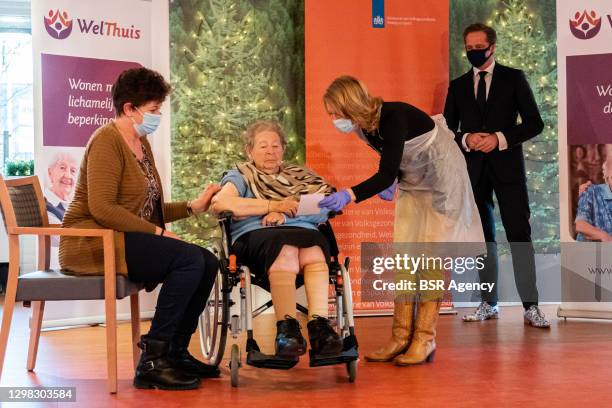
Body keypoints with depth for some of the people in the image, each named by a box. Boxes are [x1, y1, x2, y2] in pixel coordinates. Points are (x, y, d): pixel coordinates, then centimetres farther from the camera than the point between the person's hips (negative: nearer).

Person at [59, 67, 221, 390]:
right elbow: (102, 208, -23)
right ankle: (152, 360, -21)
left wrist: (193, 207, 8)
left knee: (208, 263, -5)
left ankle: (176, 352, 4)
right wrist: (157, 233, -20)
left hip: (127, 240, 9)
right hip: (93, 241, -9)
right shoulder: (107, 141, -12)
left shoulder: (141, 144, 17)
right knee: (189, 258, -24)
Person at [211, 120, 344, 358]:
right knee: (285, 250, -37)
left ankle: (319, 324, -44)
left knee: (314, 252, -34)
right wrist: (273, 206, -2)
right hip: (255, 234, -2)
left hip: (303, 231, 2)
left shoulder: (299, 175, 30)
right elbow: (219, 203, -1)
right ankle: (287, 328, -43)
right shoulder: (241, 176, 23)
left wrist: (286, 213, -6)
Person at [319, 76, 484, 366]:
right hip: (412, 182, 8)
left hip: (441, 179, -8)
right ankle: (401, 337, 0)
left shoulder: (393, 118, -32)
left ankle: (425, 340, -8)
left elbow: (387, 173, -41)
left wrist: (349, 195, -53)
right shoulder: (365, 126, -8)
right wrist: (390, 183, -7)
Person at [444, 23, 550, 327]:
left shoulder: (513, 78, 4)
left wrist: (501, 139, -13)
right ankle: (488, 304, 13)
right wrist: (466, 140, -9)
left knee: (519, 235, -7)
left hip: (507, 167, -3)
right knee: (482, 237, 7)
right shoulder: (458, 86, 12)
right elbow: (447, 130, 11)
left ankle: (530, 307, -5)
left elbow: (534, 123, -1)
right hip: (474, 169, 3)